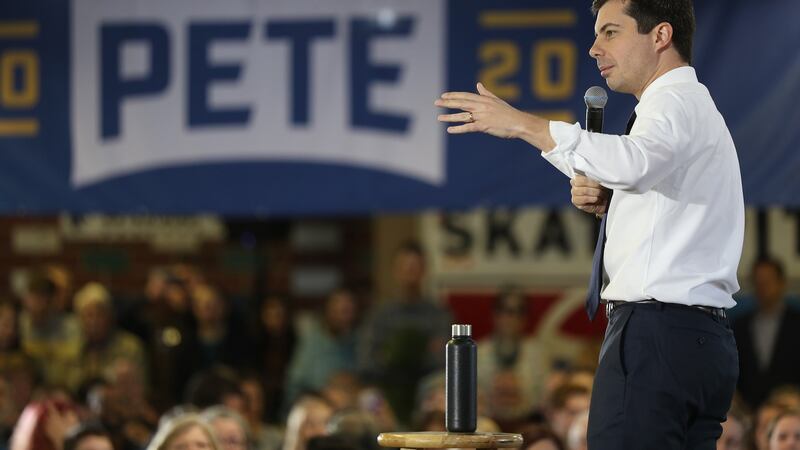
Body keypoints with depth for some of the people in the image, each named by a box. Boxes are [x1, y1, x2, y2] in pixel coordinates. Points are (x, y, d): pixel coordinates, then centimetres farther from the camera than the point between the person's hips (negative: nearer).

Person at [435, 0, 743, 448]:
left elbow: (634, 162, -31)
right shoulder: (696, 108, 25)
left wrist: (525, 124, -28)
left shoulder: (676, 103, -8)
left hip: (655, 332, -10)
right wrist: (608, 204, 9)